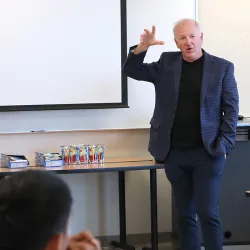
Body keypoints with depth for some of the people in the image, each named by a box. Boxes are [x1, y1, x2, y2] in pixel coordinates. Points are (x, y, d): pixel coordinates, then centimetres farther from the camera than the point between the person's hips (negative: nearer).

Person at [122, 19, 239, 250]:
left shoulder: (222, 67, -1)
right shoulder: (167, 62, 6)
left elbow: (231, 109, 0)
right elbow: (131, 71, 6)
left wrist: (224, 145, -9)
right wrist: (142, 47, -12)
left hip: (207, 153, -3)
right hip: (175, 154, 3)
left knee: (208, 213, -5)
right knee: (184, 213, 10)